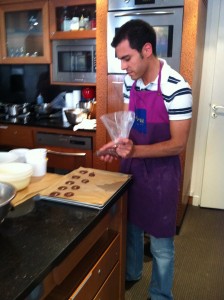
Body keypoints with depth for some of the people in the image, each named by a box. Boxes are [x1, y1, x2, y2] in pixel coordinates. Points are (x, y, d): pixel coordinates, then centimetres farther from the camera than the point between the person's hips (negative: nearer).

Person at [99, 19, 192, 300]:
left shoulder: (176, 88, -22)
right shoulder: (130, 81, -1)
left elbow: (178, 144, -19)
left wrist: (134, 150, -30)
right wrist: (118, 144, -10)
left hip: (160, 172, -6)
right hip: (131, 166, 7)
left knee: (160, 244, 10)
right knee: (130, 226, 24)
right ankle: (130, 274, 50)